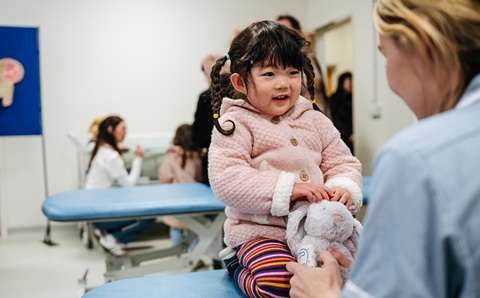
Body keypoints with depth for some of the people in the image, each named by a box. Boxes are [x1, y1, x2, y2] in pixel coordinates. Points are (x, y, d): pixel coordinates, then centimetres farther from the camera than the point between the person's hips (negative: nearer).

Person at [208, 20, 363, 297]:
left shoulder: (315, 120, 11)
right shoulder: (235, 124, -6)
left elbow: (343, 162, 12)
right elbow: (226, 180, -18)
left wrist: (344, 189, -12)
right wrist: (286, 189, -25)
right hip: (260, 231, -5)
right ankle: (238, 265, 0)